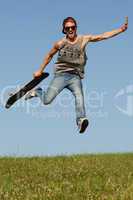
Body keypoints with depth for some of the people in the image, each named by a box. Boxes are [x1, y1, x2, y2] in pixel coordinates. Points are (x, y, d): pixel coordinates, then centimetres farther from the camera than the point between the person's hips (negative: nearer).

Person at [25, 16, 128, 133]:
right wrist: (40, 70, 22)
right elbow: (49, 56, 17)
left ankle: (81, 120, -45)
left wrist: (121, 30, -11)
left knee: (79, 95, -29)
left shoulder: (84, 39, 3)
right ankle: (37, 92, 22)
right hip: (61, 75, 0)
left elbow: (103, 36, -2)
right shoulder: (60, 43, 2)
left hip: (75, 77, 1)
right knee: (47, 101, -10)